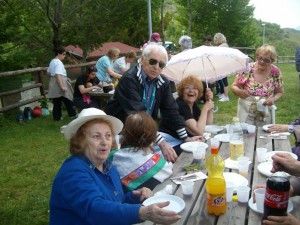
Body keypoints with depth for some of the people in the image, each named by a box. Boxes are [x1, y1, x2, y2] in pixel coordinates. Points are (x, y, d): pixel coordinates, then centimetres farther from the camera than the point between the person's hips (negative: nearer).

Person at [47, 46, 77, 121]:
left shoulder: (52, 61, 13)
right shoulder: (59, 62, -16)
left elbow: (48, 72, 23)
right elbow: (58, 75, -25)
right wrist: (62, 86, -28)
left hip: (53, 84, 9)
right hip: (59, 83, -9)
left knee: (57, 101, 11)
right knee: (67, 99, 5)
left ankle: (57, 117, 13)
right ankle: (72, 114, 15)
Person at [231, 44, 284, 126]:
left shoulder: (275, 72, -8)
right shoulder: (247, 69, -12)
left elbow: (280, 93, 4)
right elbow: (234, 86, -3)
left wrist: (274, 99, -17)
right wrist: (239, 92, -24)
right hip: (246, 111, -1)